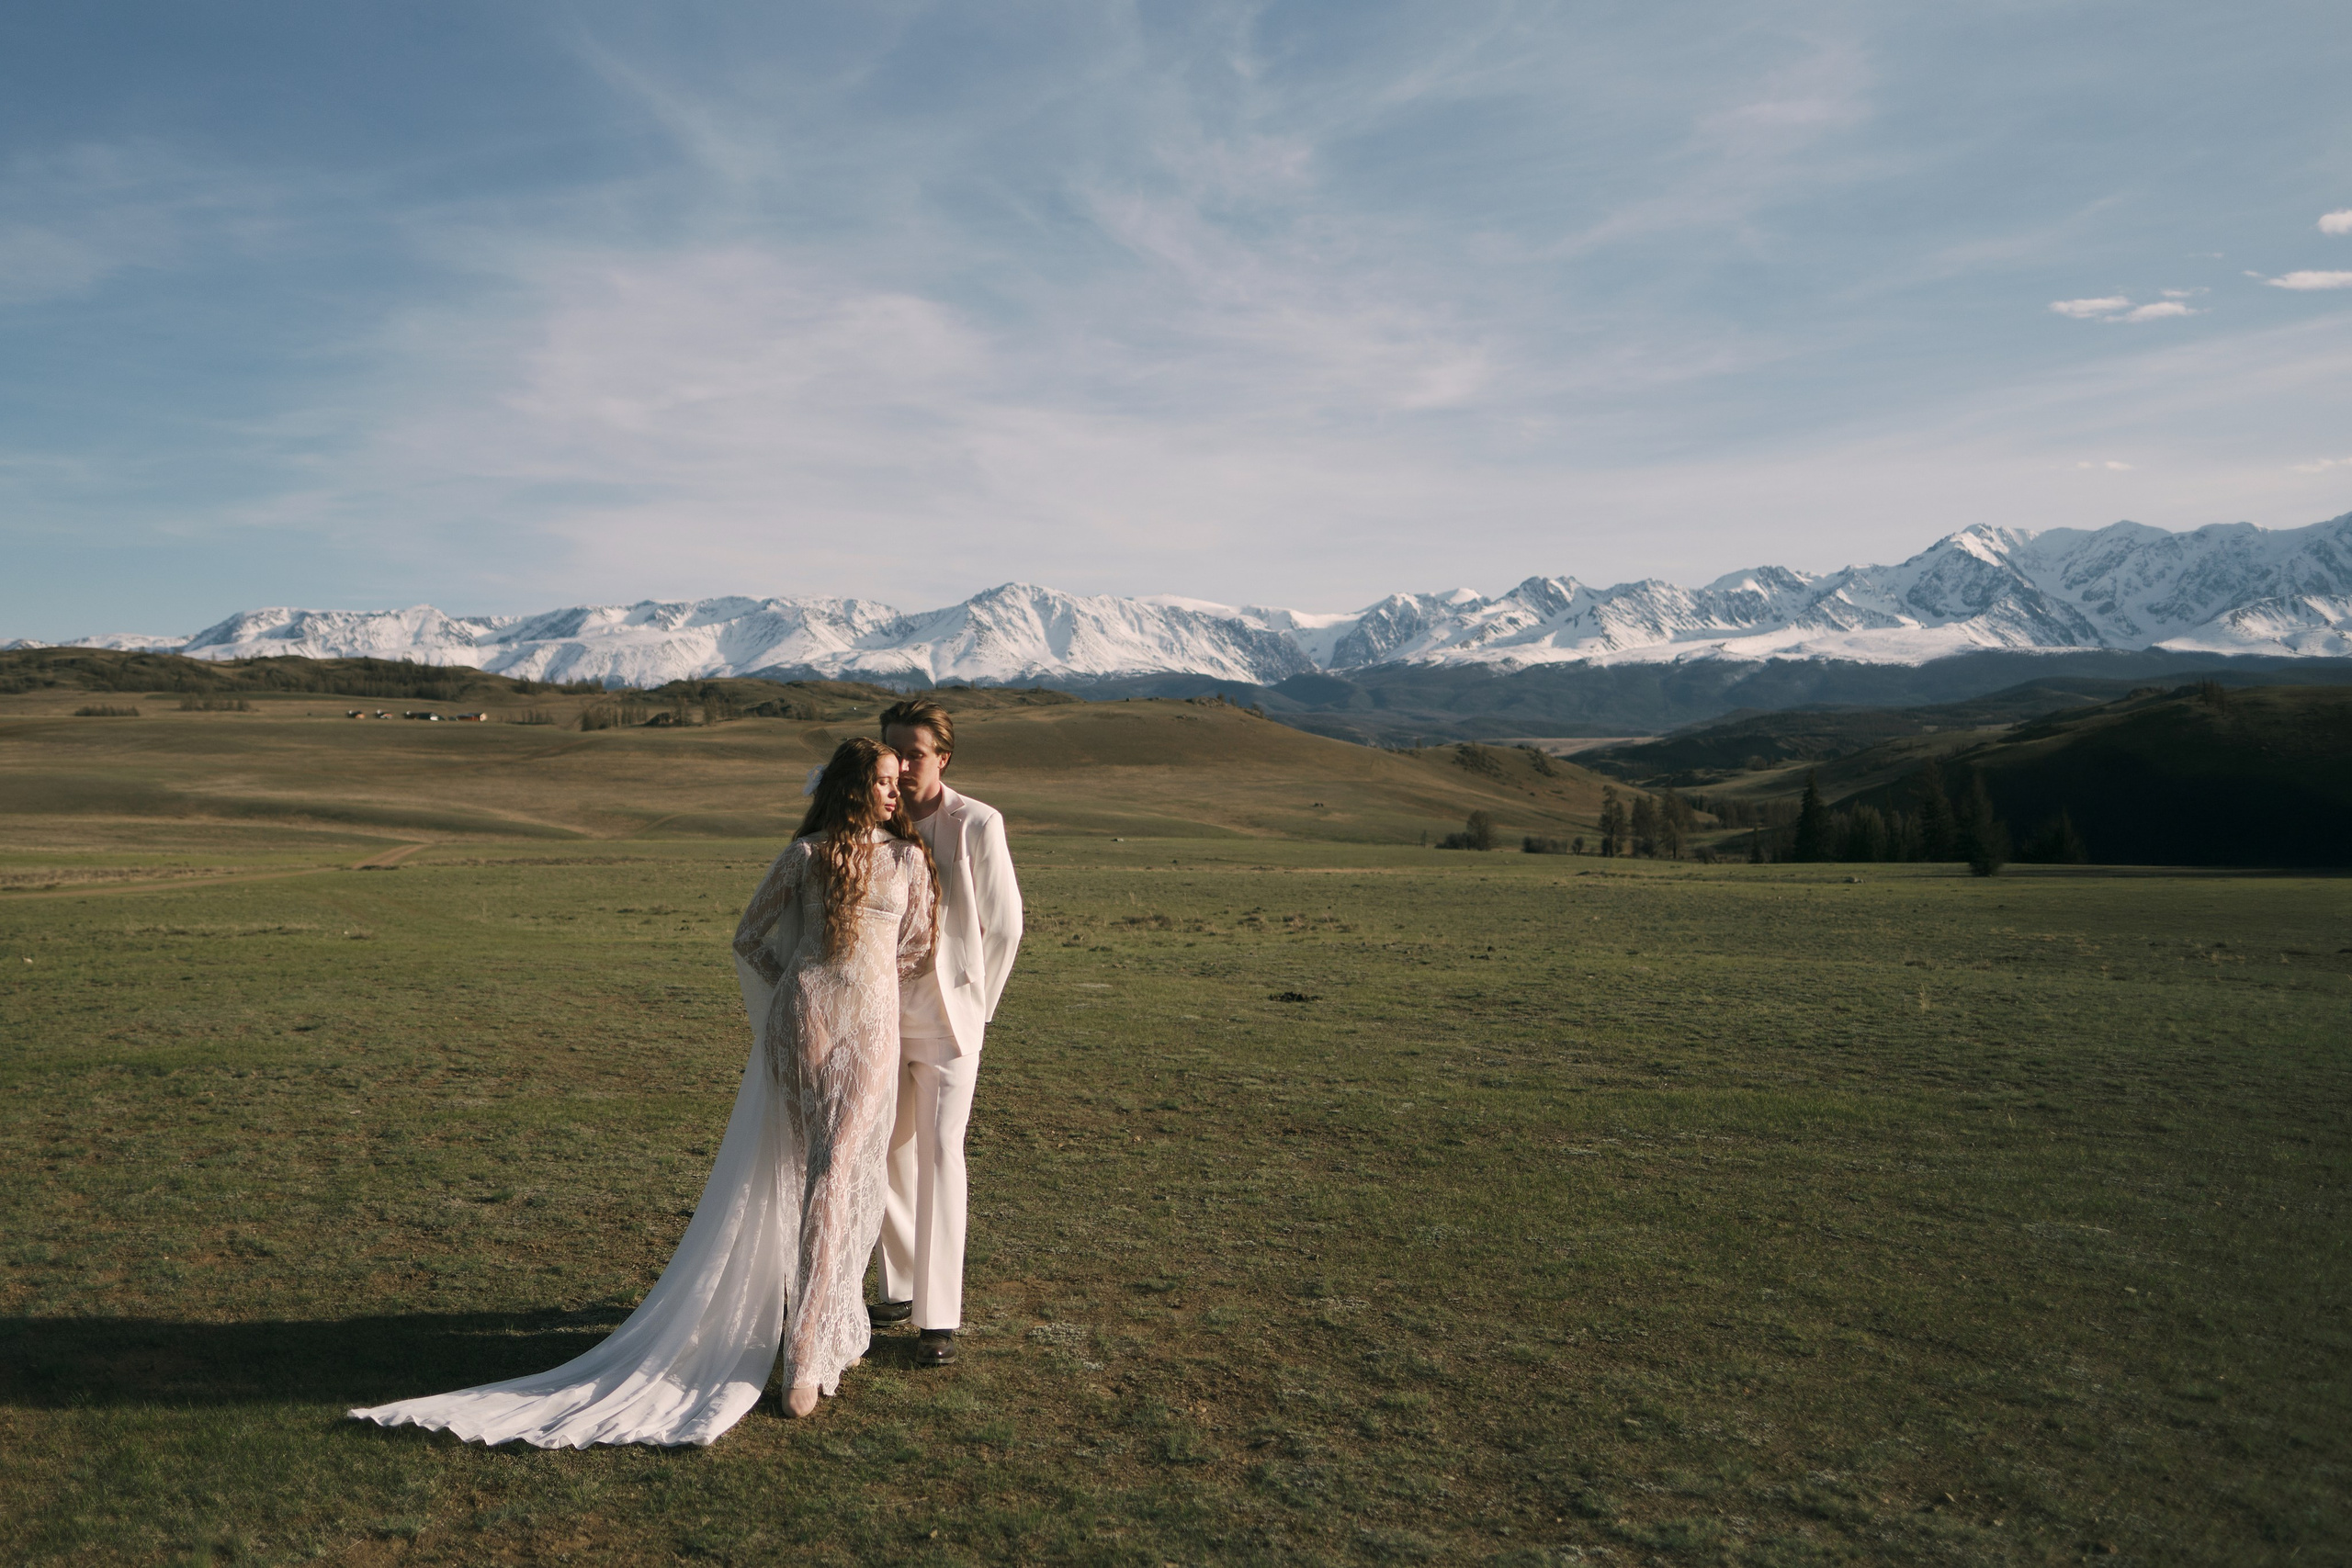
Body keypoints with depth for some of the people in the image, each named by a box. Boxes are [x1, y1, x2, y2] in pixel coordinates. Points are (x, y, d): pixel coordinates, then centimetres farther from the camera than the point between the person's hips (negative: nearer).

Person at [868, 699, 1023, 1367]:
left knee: (940, 1156, -6)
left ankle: (939, 1317, 1)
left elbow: (1004, 925, -2)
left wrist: (973, 1006, 3)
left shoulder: (977, 825, -10)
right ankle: (900, 1289, 28)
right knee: (889, 1153, 12)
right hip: (881, 1015, 4)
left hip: (948, 1018, -4)